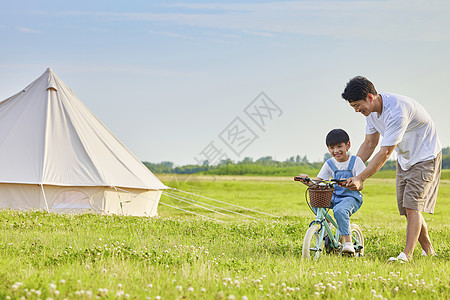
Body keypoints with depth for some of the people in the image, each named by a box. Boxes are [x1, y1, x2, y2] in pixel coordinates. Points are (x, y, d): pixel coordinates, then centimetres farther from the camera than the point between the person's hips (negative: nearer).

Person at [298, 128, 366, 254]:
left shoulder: (356, 161, -4)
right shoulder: (329, 164, 8)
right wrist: (308, 181, -21)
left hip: (352, 197, -5)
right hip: (334, 196, 5)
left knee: (339, 210, -35)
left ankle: (348, 242, -27)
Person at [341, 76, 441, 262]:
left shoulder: (397, 111, -34)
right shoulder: (371, 110, -5)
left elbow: (385, 153, -32)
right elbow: (369, 144, 7)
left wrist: (361, 178, -29)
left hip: (425, 157, -9)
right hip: (404, 159, 9)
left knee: (412, 206, -17)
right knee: (407, 209, 6)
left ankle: (407, 254, -20)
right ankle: (428, 251, 18)